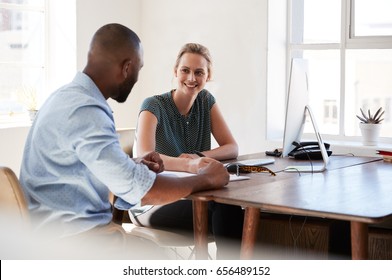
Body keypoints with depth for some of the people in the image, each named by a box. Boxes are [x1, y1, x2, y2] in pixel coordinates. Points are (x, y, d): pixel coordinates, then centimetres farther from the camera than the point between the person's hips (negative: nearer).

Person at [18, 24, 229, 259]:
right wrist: (205, 179, -8)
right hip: (75, 237, -10)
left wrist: (133, 166, 11)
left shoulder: (70, 97, 11)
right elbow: (140, 190, -23)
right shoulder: (84, 111, -22)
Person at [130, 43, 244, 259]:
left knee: (231, 206, -30)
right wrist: (188, 164, -48)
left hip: (192, 194, 5)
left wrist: (199, 157, -21)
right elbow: (144, 157, -30)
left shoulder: (206, 101, 5)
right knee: (225, 208, -31)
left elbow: (232, 148, -1)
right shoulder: (154, 106, -13)